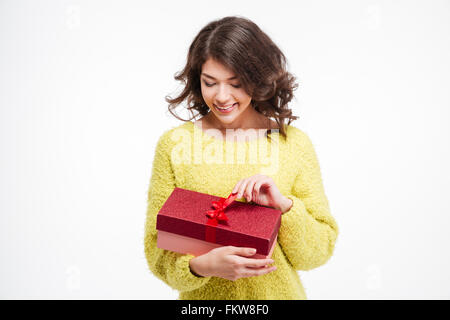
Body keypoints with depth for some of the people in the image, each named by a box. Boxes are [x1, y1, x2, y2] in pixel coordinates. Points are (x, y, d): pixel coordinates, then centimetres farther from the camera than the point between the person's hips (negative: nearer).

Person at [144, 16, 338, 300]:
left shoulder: (294, 144, -6)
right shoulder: (174, 145, -7)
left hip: (277, 293, 1)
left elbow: (318, 253, -4)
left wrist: (285, 205, -20)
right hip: (202, 295, 0)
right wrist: (203, 266, -25)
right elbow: (157, 251, -7)